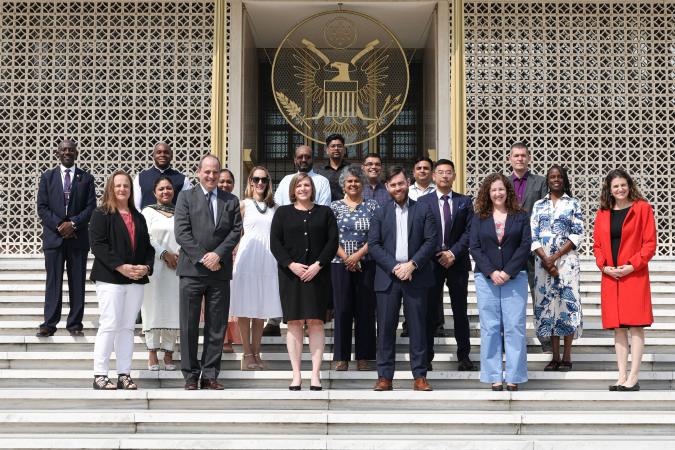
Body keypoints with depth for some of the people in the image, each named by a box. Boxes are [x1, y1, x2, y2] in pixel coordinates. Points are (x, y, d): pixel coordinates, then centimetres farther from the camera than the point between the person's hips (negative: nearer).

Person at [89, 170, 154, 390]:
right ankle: (100, 375, -3)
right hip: (110, 279, -5)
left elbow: (147, 247, 17)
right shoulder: (101, 214, 1)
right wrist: (121, 267, -17)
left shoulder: (139, 218, 19)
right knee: (109, 326, -8)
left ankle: (124, 375, 9)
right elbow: (98, 244, -10)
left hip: (136, 280, 5)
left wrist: (147, 267, -3)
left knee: (127, 327, 6)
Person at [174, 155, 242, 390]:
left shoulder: (231, 201, 12)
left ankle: (210, 375, 11)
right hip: (192, 270, -2)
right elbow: (181, 232, -4)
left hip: (220, 271, 2)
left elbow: (236, 230, 2)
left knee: (217, 326, 4)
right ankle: (191, 375, 9)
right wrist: (202, 258, -12)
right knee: (189, 326, 1)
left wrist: (218, 254, -12)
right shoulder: (186, 197, 6)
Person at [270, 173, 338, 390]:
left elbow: (333, 241, 3)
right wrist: (291, 265, -10)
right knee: (294, 323, -1)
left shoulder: (325, 212, 11)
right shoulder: (283, 213, 11)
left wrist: (318, 265, -10)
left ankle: (315, 375, -2)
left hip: (317, 273, 0)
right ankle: (296, 375, 2)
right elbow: (275, 242, 3)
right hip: (291, 273, 0)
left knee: (316, 322, -4)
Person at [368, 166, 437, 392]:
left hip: (416, 277, -1)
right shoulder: (380, 214, 11)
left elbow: (431, 240, 0)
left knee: (418, 326, 1)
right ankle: (385, 376, 7)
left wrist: (412, 264, -11)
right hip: (387, 277, 1)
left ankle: (420, 376, 7)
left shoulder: (423, 210, 8)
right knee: (386, 327, 1)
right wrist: (394, 267, -9)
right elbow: (373, 244, 3)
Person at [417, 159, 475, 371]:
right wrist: (437, 255, -8)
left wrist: (453, 253, -10)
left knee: (460, 310, 6)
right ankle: (426, 357, 5)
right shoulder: (423, 202, 5)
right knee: (429, 311, 0)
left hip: (457, 261, 1)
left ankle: (464, 356, 12)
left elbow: (469, 231, 1)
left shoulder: (465, 201, 8)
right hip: (431, 261, -1)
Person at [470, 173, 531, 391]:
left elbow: (525, 245, -1)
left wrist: (508, 272, -11)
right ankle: (494, 378, 4)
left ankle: (513, 378, 2)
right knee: (490, 328, 0)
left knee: (515, 326, -3)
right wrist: (491, 272, -10)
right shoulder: (479, 218, 9)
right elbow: (474, 247, 2)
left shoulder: (520, 216, 7)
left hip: (515, 277, -1)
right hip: (486, 278, 1)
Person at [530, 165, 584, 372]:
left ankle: (567, 357, -1)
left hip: (566, 259, -3)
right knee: (548, 304, 2)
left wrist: (555, 257, -12)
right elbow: (533, 235, 4)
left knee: (567, 303, -7)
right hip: (543, 260, 3)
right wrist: (546, 260, -10)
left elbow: (577, 235, -4)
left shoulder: (573, 204, 5)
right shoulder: (539, 205, 12)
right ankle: (555, 357, 8)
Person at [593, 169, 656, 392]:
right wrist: (604, 266, -3)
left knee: (636, 326, -5)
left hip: (635, 275, -4)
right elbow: (597, 245, 14)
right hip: (610, 276, 4)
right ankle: (622, 377, 10)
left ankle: (633, 378, -3)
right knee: (618, 328, 6)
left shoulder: (642, 208, 0)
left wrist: (632, 265, -13)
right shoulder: (602, 213, 12)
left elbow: (650, 243, -4)